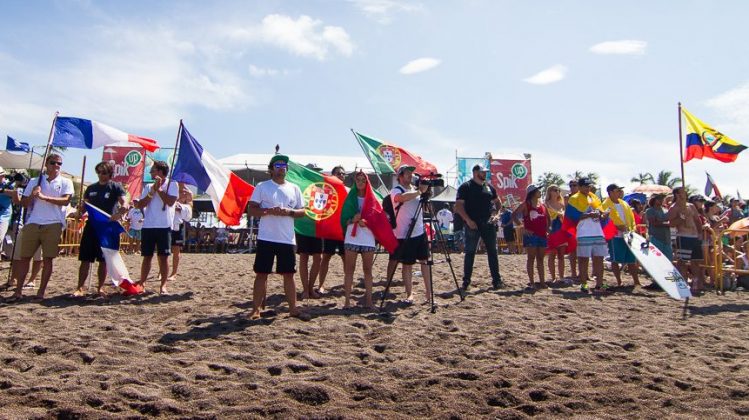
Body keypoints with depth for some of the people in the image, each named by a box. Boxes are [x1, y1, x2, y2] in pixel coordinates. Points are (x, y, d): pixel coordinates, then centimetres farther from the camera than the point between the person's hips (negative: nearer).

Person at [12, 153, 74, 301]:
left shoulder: (65, 182, 7)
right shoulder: (34, 181, 14)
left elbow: (66, 201, -9)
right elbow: (24, 203, 13)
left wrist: (43, 196, -15)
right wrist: (32, 195, -8)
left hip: (53, 224, -2)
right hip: (32, 223, 3)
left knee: (48, 259, -1)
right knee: (24, 257, 4)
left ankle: (41, 291, 7)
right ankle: (19, 290, 11)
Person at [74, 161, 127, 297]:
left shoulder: (116, 187, 0)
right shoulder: (91, 188, 13)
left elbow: (124, 205, -13)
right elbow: (84, 207, 18)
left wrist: (118, 214, -33)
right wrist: (80, 210, -6)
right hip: (91, 226, 3)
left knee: (103, 260, 3)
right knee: (85, 258, 0)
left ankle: (100, 288, 13)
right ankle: (80, 287, 6)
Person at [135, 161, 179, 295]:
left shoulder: (172, 184, 2)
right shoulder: (148, 187, 14)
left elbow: (170, 202, -13)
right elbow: (140, 205, 4)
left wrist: (159, 189, -9)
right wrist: (152, 191, -6)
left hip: (164, 226, -4)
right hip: (148, 226, 4)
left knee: (163, 256, -2)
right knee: (147, 256, 9)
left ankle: (163, 285, 1)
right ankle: (142, 283, 16)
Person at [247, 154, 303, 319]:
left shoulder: (294, 188, 12)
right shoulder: (262, 187, 3)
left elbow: (302, 211, 11)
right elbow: (252, 210, -2)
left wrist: (290, 212, -9)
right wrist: (269, 211, -18)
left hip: (287, 239, 2)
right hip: (266, 238, -2)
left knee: (289, 274, 7)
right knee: (261, 274, 1)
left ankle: (293, 308, 16)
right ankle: (256, 309, 9)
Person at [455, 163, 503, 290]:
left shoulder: (489, 187, 13)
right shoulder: (466, 187, -3)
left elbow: (498, 202, 21)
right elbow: (458, 205, -9)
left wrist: (497, 215, 3)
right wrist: (468, 220, -17)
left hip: (488, 223, 5)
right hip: (473, 224, -5)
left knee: (492, 251, 7)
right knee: (470, 252, -1)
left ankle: (496, 280, 13)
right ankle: (466, 281, 6)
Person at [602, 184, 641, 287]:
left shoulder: (624, 204, 16)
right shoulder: (606, 205, -4)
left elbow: (631, 217, 19)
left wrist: (633, 229, 5)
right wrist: (616, 226, -22)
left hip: (628, 235, 6)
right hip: (615, 236, -6)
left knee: (631, 260, 9)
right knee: (615, 260, -3)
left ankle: (636, 282, 16)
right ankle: (619, 282, 6)